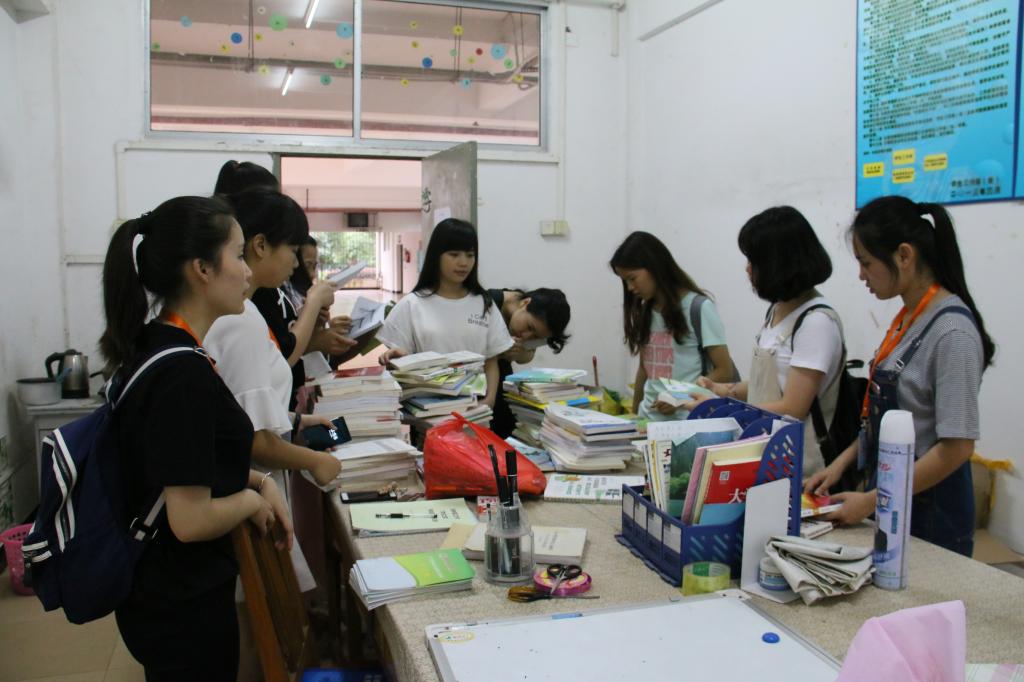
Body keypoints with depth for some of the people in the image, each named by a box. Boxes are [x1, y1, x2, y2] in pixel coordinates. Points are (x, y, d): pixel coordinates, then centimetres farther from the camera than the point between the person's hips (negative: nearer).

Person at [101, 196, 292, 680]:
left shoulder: (154, 347, 1)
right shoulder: (184, 372, -28)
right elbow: (192, 519, -28)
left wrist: (259, 481, 1)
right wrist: (253, 499, -11)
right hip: (184, 603, -9)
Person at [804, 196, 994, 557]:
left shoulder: (951, 331, -20)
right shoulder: (907, 318, 4)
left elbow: (957, 447, -21)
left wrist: (871, 501, -18)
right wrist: (842, 462, 5)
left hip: (929, 516, -7)